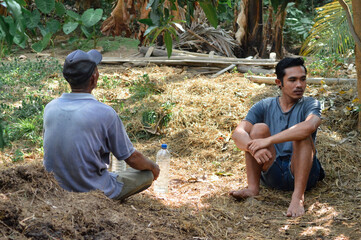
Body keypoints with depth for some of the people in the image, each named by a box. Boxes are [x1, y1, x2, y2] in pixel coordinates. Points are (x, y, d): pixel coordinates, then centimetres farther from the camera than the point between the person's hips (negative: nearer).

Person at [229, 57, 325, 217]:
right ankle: (253, 188, -18)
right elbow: (238, 134, -11)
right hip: (271, 173, 2)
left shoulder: (309, 105, -3)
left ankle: (298, 197, -33)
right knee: (259, 128, -17)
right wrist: (254, 148, -35)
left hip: (303, 174, -2)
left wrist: (268, 141, -35)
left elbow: (309, 126, -29)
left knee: (302, 135, -27)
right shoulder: (264, 107, 5)